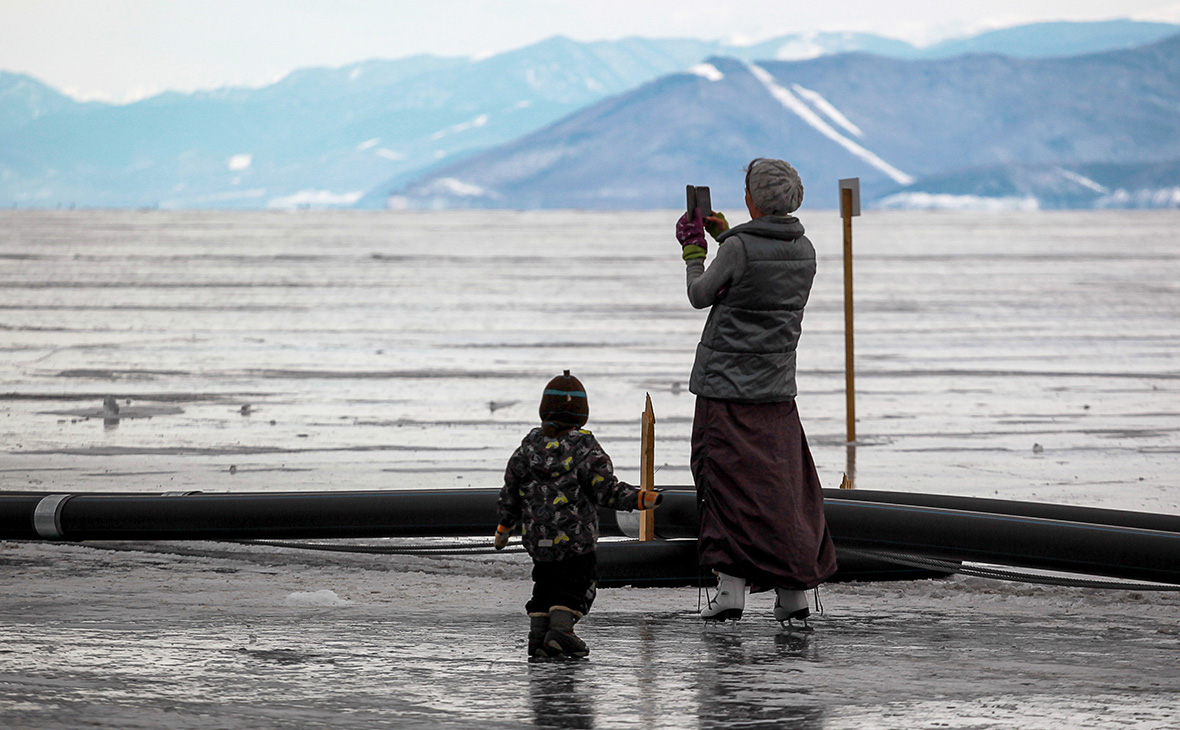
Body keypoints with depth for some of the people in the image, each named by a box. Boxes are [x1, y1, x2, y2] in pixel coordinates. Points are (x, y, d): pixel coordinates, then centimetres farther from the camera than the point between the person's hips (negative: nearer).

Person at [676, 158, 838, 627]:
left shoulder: (740, 248, -16)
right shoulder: (804, 250, 4)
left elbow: (700, 296, -3)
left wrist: (693, 248, 14)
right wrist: (725, 236, 26)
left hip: (727, 381, -5)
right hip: (776, 386, 5)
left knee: (730, 483, -1)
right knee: (784, 483, 9)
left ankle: (731, 586, -6)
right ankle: (794, 591, 7)